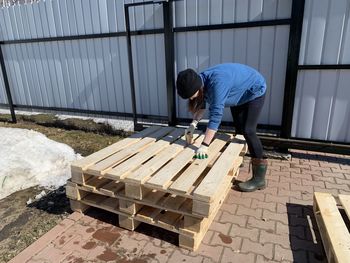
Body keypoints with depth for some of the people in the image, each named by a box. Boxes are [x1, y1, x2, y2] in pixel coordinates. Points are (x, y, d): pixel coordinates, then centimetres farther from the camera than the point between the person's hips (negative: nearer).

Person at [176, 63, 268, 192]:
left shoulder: (217, 82, -42)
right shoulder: (201, 82, -17)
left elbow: (216, 114, -45)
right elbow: (201, 106, -4)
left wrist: (204, 145, -46)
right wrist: (193, 124, -21)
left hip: (254, 91, -8)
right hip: (239, 94, 8)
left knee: (248, 131, -17)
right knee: (239, 130, 15)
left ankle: (259, 178, -11)